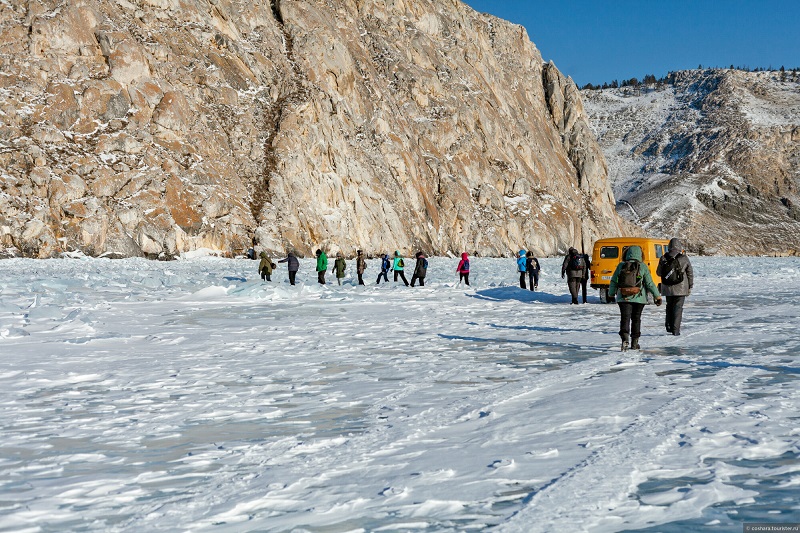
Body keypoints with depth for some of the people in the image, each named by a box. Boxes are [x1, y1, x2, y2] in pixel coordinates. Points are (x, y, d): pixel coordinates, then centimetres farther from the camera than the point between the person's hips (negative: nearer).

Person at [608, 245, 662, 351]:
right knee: (636, 319, 13)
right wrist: (657, 296, 2)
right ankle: (634, 342, 19)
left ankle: (625, 339, -25)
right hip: (639, 298, 0)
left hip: (623, 298, 0)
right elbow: (650, 283, -5)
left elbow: (613, 282, 5)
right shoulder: (642, 267, -4)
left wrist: (611, 293, 19)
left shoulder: (621, 266, 0)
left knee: (625, 318, -2)